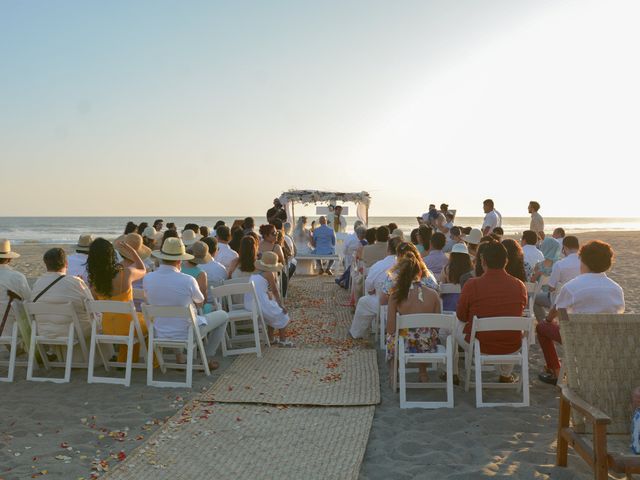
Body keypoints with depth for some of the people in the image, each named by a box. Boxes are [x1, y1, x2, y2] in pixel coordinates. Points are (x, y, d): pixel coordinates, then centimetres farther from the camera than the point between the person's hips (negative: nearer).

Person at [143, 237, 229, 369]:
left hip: (160, 334, 5)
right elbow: (200, 303, -2)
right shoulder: (187, 280, -23)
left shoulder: (147, 279, -11)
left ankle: (179, 355, 32)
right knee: (223, 315, 17)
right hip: (186, 334, -5)